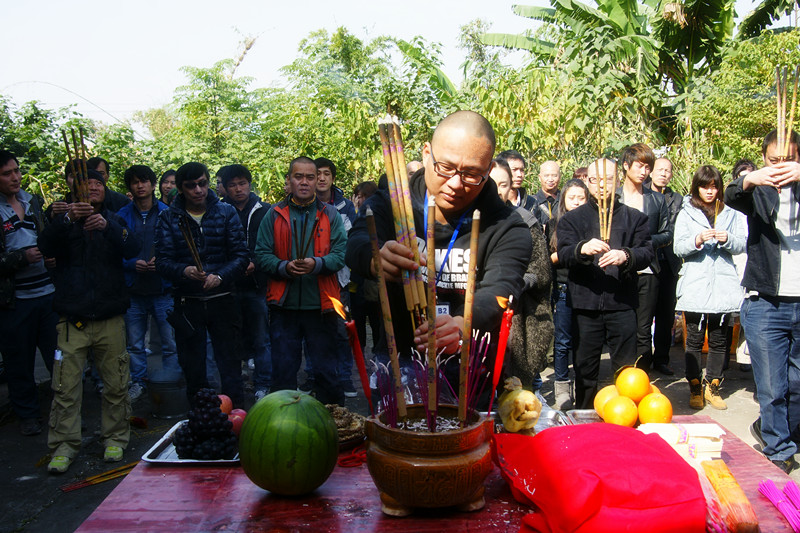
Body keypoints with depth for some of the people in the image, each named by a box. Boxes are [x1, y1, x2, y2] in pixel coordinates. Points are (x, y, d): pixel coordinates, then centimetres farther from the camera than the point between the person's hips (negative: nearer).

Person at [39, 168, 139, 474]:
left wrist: (107, 226, -24)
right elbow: (46, 247, -12)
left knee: (116, 384, 5)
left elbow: (132, 249, -7)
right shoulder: (64, 222, 8)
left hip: (110, 318, 1)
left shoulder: (114, 222, 12)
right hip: (73, 318, -1)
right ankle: (64, 445, 8)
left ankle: (115, 438, 18)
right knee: (66, 386, -3)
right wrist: (67, 219, -29)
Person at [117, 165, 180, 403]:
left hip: (163, 288, -1)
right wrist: (133, 263, -12)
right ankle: (138, 382, 27)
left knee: (170, 343, 2)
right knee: (134, 344, 12)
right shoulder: (121, 216, 5)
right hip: (133, 290, 2)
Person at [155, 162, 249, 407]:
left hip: (222, 300, -1)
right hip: (187, 303, 1)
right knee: (192, 366, 11)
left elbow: (241, 255, -3)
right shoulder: (169, 218, 3)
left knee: (230, 363, 1)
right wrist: (184, 271, -25)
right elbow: (162, 260, -4)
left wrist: (220, 276, -20)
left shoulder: (226, 212, 3)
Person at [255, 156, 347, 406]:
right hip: (284, 304, 1)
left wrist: (317, 263, -20)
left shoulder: (330, 214, 6)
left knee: (326, 371, 7)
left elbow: (340, 254, -2)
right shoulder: (274, 214, 8)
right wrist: (284, 267, -14)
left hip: (320, 305, -1)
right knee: (283, 371, 9)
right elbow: (262, 254, 4)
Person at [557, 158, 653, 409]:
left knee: (627, 368, 4)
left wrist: (626, 256, -21)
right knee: (585, 369, 8)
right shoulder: (572, 218, 11)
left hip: (622, 303, 0)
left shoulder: (635, 217, 13)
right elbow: (563, 255, -4)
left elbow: (648, 252, 1)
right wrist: (582, 249, -26)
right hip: (585, 304, 0)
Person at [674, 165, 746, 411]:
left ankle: (712, 386, 17)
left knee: (719, 340, 6)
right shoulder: (686, 213, 9)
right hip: (695, 287, -2)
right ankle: (695, 388, 8)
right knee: (695, 340, 0)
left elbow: (742, 245, 7)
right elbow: (679, 247, 0)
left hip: (723, 286, 2)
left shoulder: (731, 214, 13)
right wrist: (697, 240, -18)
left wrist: (727, 239, -14)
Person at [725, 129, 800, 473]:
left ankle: (769, 429, 36)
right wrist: (749, 180, -38)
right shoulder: (758, 192, 6)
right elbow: (731, 197, -16)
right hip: (765, 304, -1)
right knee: (772, 387, 2)